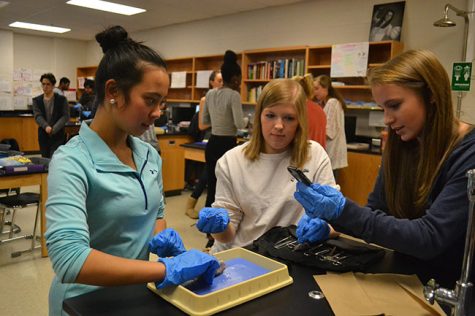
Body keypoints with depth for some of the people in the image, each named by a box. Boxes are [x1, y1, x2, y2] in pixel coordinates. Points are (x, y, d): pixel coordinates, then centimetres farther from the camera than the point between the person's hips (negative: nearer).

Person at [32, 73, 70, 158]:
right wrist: (46, 126, -24)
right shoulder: (36, 100, 8)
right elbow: (37, 116, -4)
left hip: (58, 136, -3)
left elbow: (66, 116, -7)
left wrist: (53, 129, -19)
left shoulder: (62, 99, 0)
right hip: (43, 136, 3)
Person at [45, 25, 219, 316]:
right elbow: (68, 259, -32)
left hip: (136, 292, 6)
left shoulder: (150, 155, -2)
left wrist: (161, 237, -8)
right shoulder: (72, 162, -21)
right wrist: (168, 269, -34)